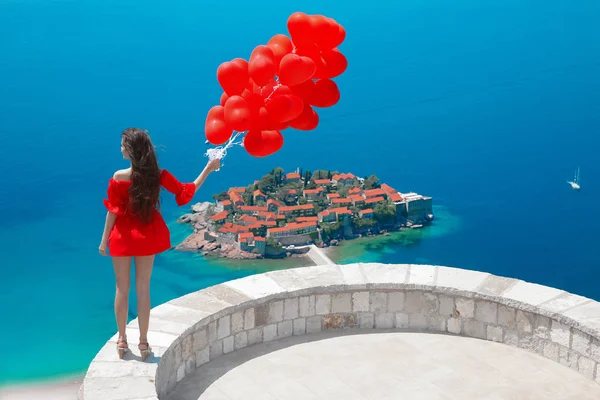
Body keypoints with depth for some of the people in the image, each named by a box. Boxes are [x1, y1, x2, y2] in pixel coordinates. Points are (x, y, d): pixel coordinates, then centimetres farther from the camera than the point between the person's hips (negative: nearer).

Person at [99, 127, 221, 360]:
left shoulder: (119, 178, -19)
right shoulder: (158, 175, -12)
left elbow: (113, 211, -13)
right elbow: (187, 192, -3)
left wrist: (104, 239, -1)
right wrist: (209, 169, 5)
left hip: (123, 236, -2)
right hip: (147, 236, 3)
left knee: (122, 289, 12)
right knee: (143, 289, 12)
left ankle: (122, 340, 21)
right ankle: (143, 342, 18)